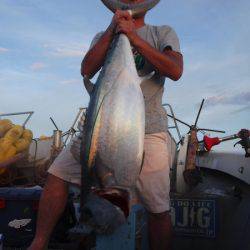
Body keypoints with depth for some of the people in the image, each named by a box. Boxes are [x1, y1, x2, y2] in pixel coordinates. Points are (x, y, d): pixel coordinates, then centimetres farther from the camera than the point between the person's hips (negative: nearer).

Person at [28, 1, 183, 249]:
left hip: (148, 132, -2)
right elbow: (86, 70, 0)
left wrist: (134, 37, -11)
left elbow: (175, 71, -7)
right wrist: (111, 30, -6)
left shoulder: (163, 33, 11)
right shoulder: (103, 36, 18)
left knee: (158, 210, -3)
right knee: (57, 174, -2)